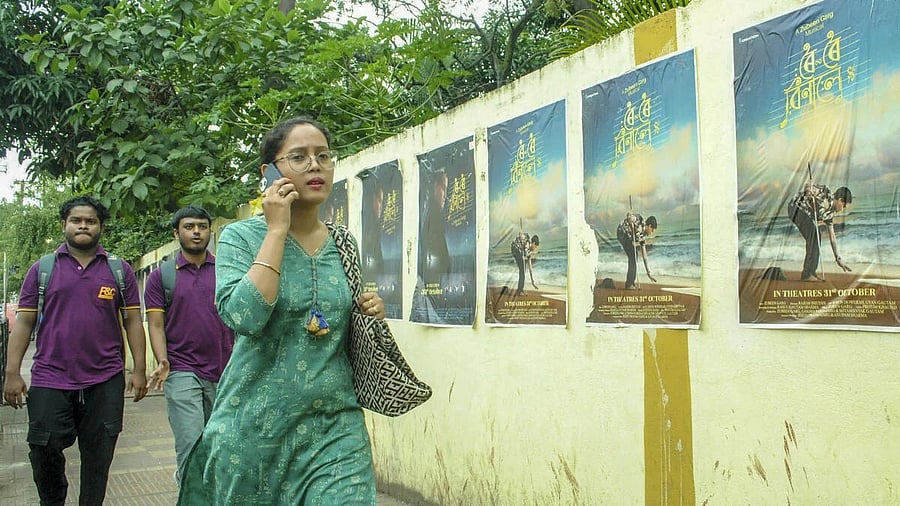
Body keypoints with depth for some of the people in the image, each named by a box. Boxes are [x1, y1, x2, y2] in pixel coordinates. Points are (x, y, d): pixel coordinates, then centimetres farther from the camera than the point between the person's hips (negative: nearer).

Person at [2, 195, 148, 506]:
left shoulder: (120, 270, 7)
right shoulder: (42, 269, 7)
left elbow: (133, 321, 5)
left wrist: (139, 370, -1)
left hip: (105, 381, 0)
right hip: (50, 380, 0)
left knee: (98, 457, 8)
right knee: (44, 452, 5)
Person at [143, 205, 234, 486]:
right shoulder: (161, 277, 5)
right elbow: (156, 324, 1)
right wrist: (163, 361, -15)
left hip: (224, 373, 3)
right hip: (182, 372, -2)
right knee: (192, 448, -10)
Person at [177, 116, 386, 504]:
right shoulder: (242, 236, -5)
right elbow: (243, 317, -23)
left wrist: (371, 313, -4)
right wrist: (277, 229, -18)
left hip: (336, 428, 3)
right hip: (255, 425, -2)